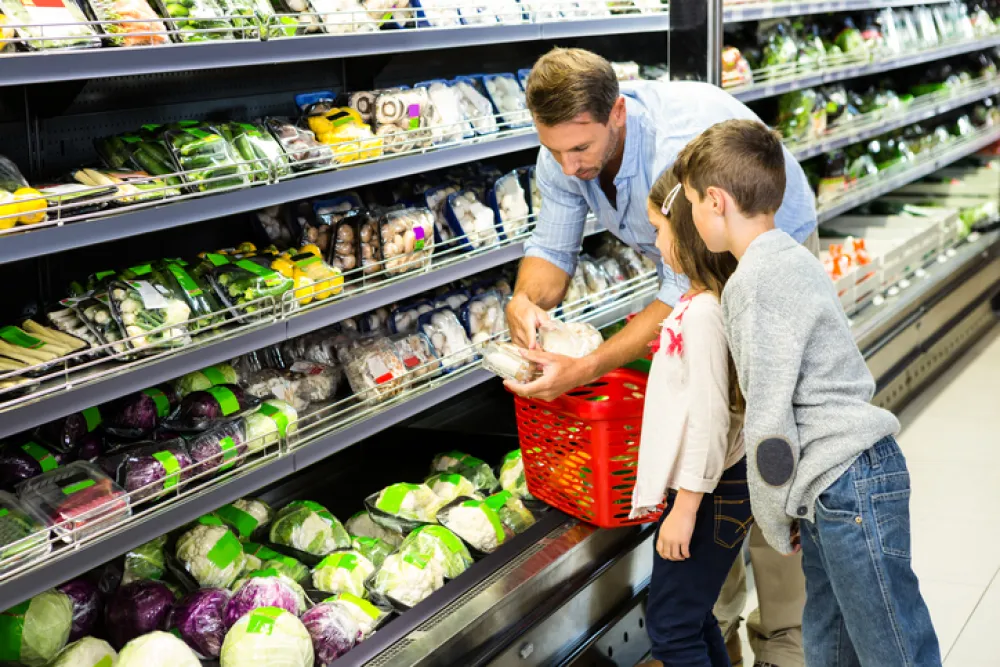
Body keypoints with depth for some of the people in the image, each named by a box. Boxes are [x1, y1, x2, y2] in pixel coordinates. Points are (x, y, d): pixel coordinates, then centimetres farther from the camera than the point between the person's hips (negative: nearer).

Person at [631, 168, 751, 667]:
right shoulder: (713, 300, 6)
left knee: (670, 626, -1)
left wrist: (684, 509, -20)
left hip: (711, 492, -10)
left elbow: (707, 419, -25)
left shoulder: (702, 312, -24)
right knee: (692, 618, 20)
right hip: (719, 482, 10)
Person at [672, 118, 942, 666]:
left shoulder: (759, 282, -16)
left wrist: (774, 521, -5)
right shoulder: (789, 261, 16)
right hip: (834, 492, 10)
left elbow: (769, 417, -17)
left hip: (849, 485, -10)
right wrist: (786, 510, 22)